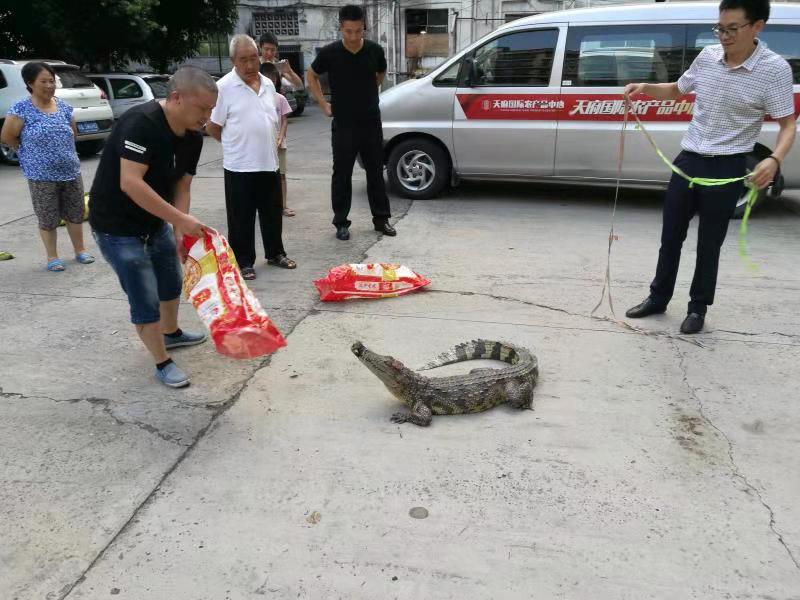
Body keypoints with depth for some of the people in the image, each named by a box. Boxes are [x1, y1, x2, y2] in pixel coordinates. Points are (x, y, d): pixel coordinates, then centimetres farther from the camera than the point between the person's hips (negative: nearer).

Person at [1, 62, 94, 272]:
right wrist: (32, 150, 4)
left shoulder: (63, 106, 5)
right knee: (48, 218, 4)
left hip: (71, 172, 4)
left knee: (75, 214, 13)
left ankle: (80, 250, 28)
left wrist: (60, 148, 10)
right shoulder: (21, 109, -9)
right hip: (41, 176, -4)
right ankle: (52, 257, 17)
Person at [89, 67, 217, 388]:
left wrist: (180, 233, -15)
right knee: (146, 299, -4)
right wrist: (181, 220, -36)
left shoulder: (193, 137, -4)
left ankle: (171, 333, 48)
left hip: (155, 222, 9)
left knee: (172, 280, 23)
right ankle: (163, 363, 14)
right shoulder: (141, 122, -29)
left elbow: (181, 186, -3)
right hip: (117, 226, -8)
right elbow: (130, 183, -36)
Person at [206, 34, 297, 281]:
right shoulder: (224, 87, -10)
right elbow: (212, 127, -6)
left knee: (273, 213, 15)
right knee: (241, 218, 3)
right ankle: (243, 262, 14)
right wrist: (237, 144, 3)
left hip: (269, 163, 6)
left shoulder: (268, 84, 9)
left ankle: (275, 253, 30)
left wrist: (271, 144, 13)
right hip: (240, 166, -5)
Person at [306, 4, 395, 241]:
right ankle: (341, 222, 14)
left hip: (371, 123, 2)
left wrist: (367, 94, 12)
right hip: (343, 125, -2)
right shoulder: (330, 53, -9)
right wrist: (323, 103, 2)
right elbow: (311, 76, 9)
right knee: (342, 174, 4)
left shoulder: (375, 51, -3)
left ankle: (381, 218, 21)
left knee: (376, 172, 9)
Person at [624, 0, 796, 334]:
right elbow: (677, 90, 19)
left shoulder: (774, 69, -11)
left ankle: (698, 308, 23)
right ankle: (658, 298, 28)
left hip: (727, 168, -4)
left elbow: (788, 124, -9)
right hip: (688, 160, 5)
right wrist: (645, 89, 0)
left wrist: (774, 160, -28)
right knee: (671, 236, 12)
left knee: (709, 244, 6)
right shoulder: (707, 56, 1)